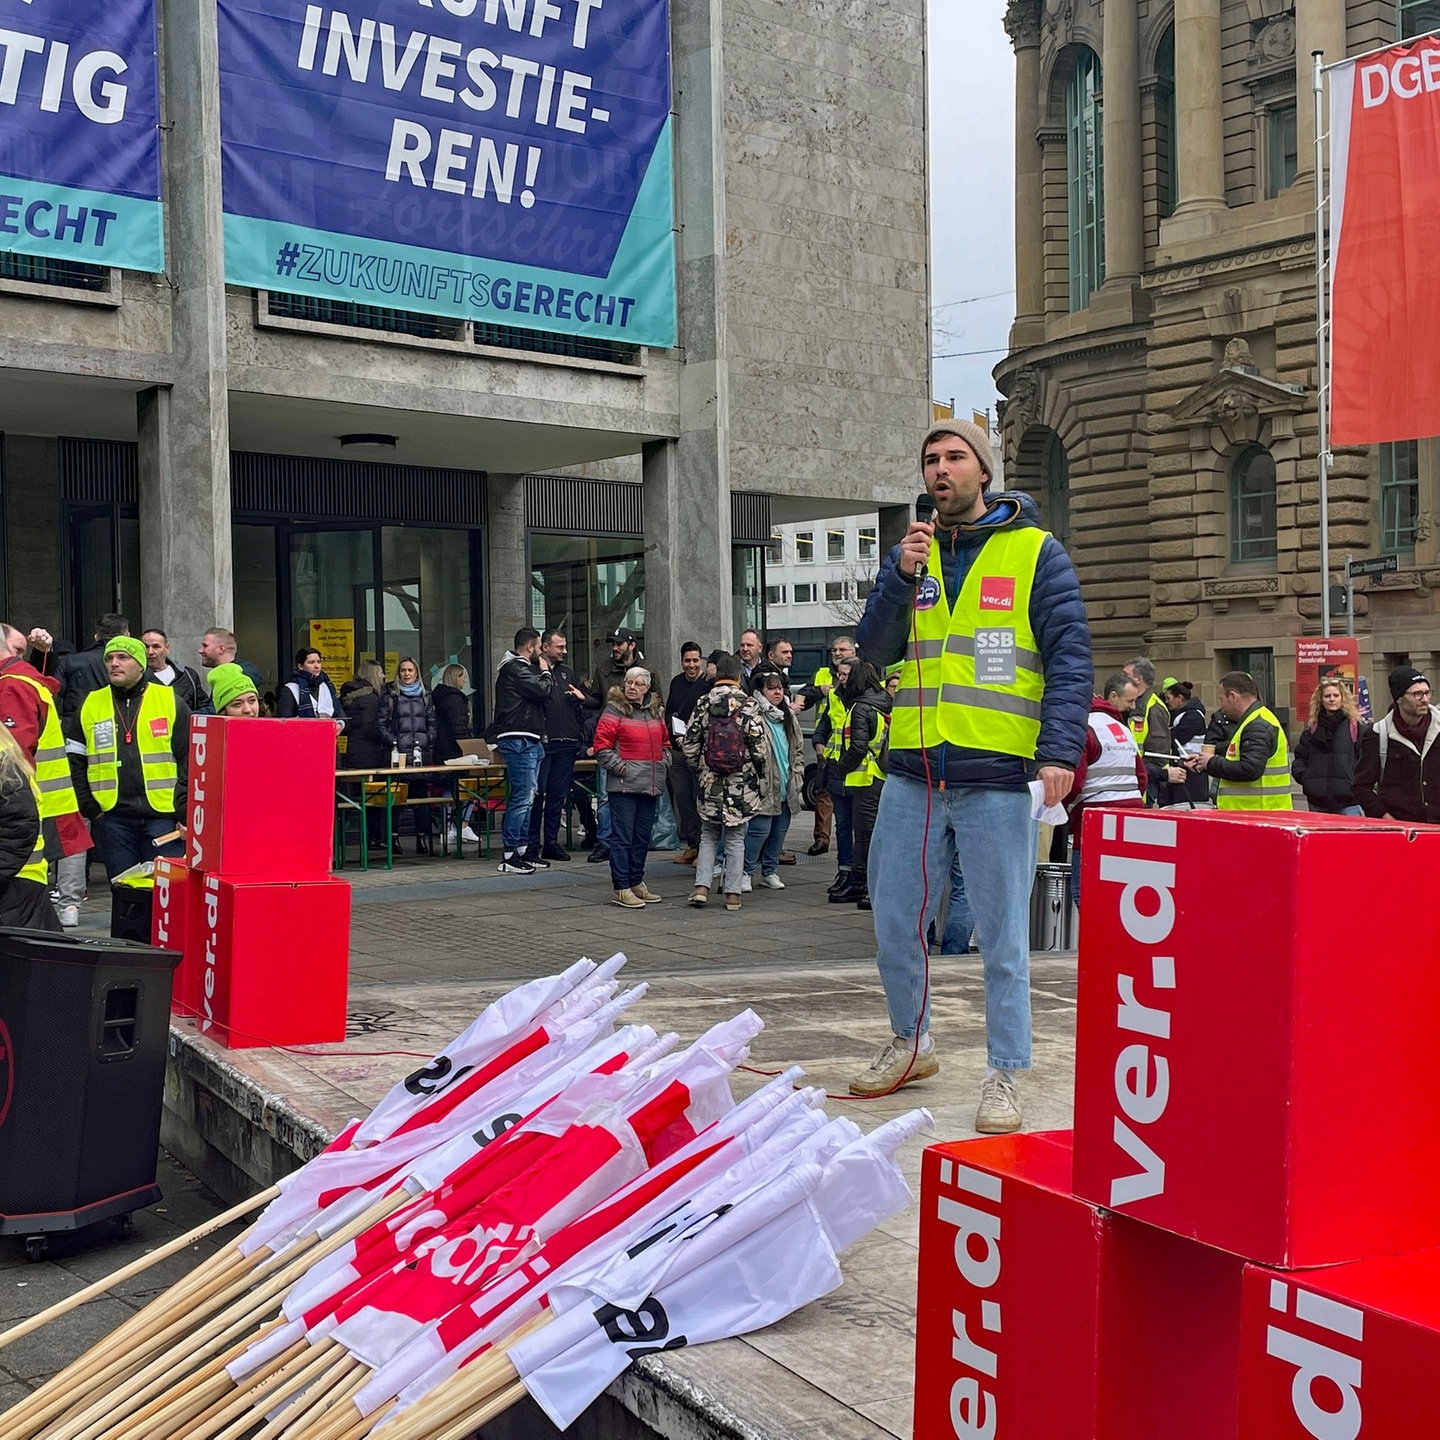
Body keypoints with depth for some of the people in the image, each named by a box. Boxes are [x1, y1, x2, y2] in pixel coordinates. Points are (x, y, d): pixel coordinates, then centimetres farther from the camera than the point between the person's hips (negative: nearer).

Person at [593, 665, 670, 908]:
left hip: (651, 786, 7)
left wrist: (663, 763, 10)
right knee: (622, 837, -5)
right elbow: (602, 746, -9)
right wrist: (619, 767, -14)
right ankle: (621, 889, -2)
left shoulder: (656, 712, 14)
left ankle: (637, 883, 24)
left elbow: (664, 743, 25)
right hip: (624, 785, -7)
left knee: (642, 837, 13)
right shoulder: (614, 710, -5)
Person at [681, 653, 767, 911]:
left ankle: (701, 887, 3)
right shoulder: (748, 706, -9)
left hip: (710, 783, 2)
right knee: (735, 839, 8)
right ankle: (733, 894, 8)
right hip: (741, 785, -2)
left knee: (708, 836, 14)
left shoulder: (703, 705, -2)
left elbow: (689, 746, 0)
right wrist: (755, 771, 9)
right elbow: (759, 747, -9)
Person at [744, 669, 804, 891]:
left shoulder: (789, 717, 15)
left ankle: (770, 871, 23)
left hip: (786, 787, 7)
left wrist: (796, 777, 13)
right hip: (764, 787, -7)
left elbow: (798, 749, 22)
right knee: (760, 828, -11)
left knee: (780, 829, 11)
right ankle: (746, 872, 2)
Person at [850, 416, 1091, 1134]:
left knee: (1002, 938, 2)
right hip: (913, 772, 4)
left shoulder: (1035, 552, 1)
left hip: (999, 779, -4)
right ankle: (911, 1043, 32)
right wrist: (901, 576, -11)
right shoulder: (912, 553, 13)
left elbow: (1071, 657, -5)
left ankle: (1003, 1075, 13)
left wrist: (1060, 752, -17)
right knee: (893, 924, 11)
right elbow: (875, 650, 5)